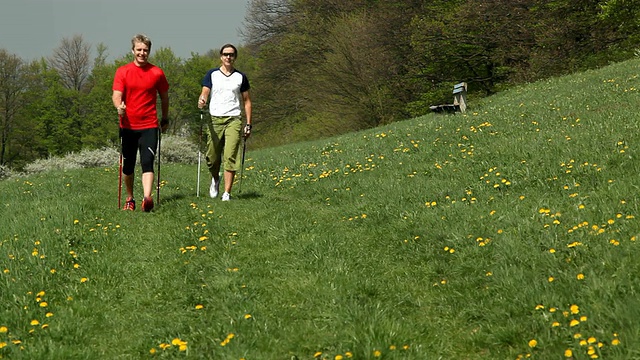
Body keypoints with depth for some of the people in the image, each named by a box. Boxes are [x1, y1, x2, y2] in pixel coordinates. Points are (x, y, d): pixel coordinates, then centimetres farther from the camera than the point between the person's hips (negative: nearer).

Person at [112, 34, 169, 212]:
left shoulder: (157, 73, 3)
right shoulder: (122, 71, 2)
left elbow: (164, 96, 16)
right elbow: (117, 95, -7)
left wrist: (165, 119, 21)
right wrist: (119, 106, -29)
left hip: (149, 126, -1)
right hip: (128, 125, 1)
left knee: (147, 162, -16)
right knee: (128, 165, 10)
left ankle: (147, 198, -29)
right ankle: (130, 199, 27)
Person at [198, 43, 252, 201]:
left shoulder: (241, 77, 11)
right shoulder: (212, 74, 9)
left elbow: (247, 101, 14)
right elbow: (205, 93, 0)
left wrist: (248, 124, 7)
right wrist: (201, 101, -26)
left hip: (234, 119, 0)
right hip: (215, 119, 0)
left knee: (230, 157, -10)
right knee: (212, 157, 3)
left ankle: (227, 193, -7)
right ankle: (215, 179, 35)